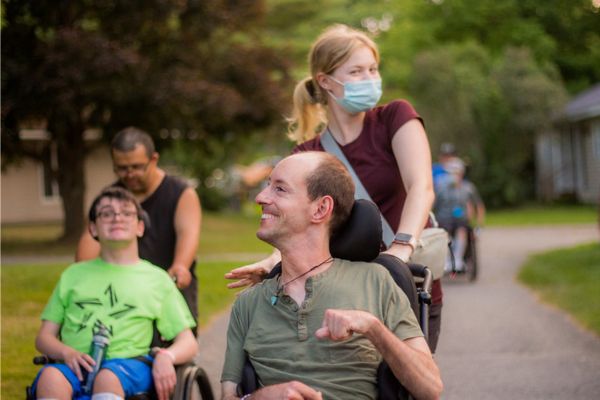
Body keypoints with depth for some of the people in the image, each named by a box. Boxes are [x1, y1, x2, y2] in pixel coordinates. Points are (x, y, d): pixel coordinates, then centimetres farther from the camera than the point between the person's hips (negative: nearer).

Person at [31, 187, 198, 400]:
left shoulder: (157, 278, 22)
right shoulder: (74, 274, 27)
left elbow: (188, 343, 17)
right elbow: (44, 337, 22)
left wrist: (166, 356, -9)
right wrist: (67, 353, -3)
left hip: (128, 362, -1)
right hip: (75, 366, 1)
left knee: (107, 378, -39)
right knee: (50, 377, -36)